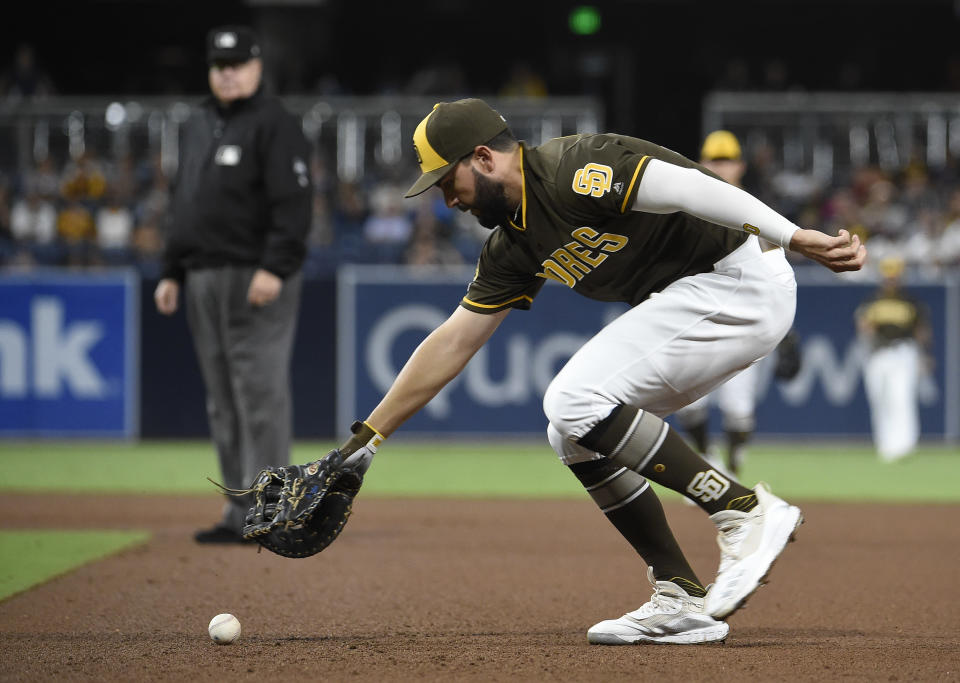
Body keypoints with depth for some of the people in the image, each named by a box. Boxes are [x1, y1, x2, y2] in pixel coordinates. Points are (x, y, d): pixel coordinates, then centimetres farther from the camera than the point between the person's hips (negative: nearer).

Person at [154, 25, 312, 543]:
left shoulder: (274, 124, -6)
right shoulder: (197, 125, 20)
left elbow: (294, 204, -14)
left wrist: (275, 268, -23)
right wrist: (172, 272, 18)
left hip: (256, 279, -8)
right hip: (202, 279, 8)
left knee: (260, 394, -9)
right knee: (222, 401, 9)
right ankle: (240, 512, 14)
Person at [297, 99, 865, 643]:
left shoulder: (575, 172, -17)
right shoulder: (514, 245, 12)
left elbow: (688, 186, -26)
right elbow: (454, 343, 17)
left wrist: (797, 238, -35)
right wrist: (369, 437, 16)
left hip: (742, 284, -10)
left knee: (576, 401, -17)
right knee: (574, 433, 8)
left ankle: (745, 509, -16)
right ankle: (684, 601, 5)